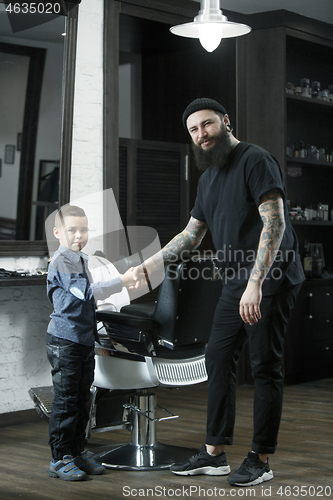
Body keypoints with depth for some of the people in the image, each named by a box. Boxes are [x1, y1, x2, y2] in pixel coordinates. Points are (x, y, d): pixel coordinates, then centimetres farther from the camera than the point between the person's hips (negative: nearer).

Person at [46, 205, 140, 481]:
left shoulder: (82, 260, 15)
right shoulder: (60, 261, -14)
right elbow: (87, 292, -23)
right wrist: (122, 281, -22)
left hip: (85, 339, 9)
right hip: (65, 341, -9)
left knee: (82, 398, 13)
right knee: (66, 399, -4)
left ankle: (78, 451, 22)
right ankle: (60, 458, 5)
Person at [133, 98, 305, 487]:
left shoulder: (255, 160, -11)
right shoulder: (208, 177, 16)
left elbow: (275, 222, -20)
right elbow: (192, 234, 23)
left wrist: (255, 282, -27)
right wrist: (148, 264, 16)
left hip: (270, 279, -9)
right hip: (236, 283, 9)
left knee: (264, 366, -3)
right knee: (218, 359, 9)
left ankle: (261, 460, 7)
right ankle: (215, 454, 18)